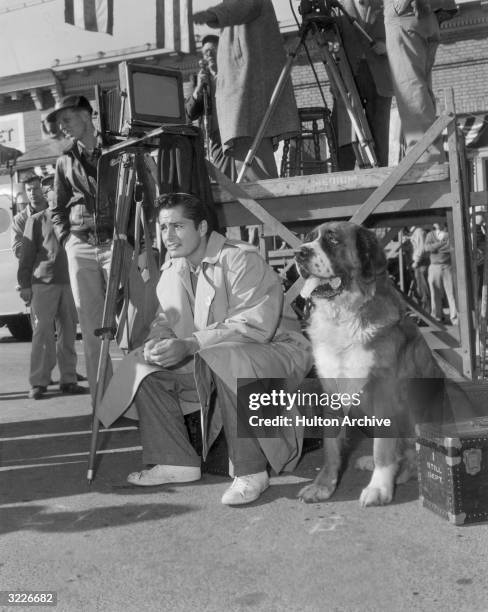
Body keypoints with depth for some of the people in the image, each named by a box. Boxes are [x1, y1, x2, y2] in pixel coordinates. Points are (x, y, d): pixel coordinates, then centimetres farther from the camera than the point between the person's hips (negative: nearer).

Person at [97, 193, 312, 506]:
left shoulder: (241, 260, -20)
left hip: (274, 349, -8)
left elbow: (254, 326, -29)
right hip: (210, 362, 8)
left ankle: (251, 471, -25)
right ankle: (177, 461, 2)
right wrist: (159, 340, -17)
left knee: (225, 360, -40)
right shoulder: (172, 269, 7)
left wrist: (189, 345, -35)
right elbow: (166, 319, 9)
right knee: (144, 366, -3)